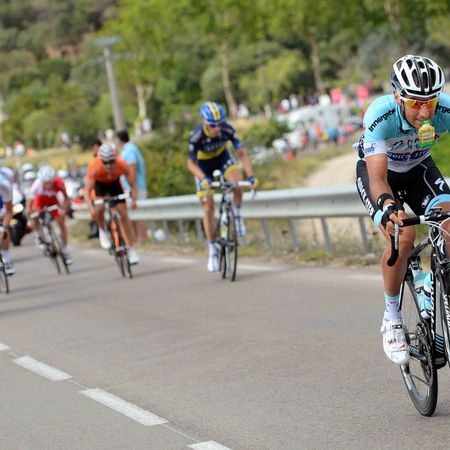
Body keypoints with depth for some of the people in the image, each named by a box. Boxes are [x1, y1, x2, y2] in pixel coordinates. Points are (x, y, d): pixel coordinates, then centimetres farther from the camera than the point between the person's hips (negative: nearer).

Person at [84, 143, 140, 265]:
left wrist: (133, 199, -40)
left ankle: (131, 249, 1)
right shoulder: (95, 168, -39)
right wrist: (91, 208, -53)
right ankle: (102, 231, 2)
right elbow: (87, 191, -39)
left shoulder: (122, 166, -35)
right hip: (99, 183, -2)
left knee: (123, 212, -7)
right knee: (99, 208, -29)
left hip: (114, 183, 2)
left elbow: (132, 184, -24)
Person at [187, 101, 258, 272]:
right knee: (208, 209, -3)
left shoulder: (227, 129, -30)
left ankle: (237, 215, -1)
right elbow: (191, 164, -28)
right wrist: (204, 179, -45)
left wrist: (251, 176, -36)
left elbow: (242, 153, -25)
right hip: (203, 165, -1)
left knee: (238, 184, -31)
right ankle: (212, 251, 9)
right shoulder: (196, 136, -34)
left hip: (222, 157, 1)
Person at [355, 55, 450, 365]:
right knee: (402, 236, -27)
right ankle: (392, 318, -7)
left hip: (418, 168, 3)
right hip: (377, 169, -3)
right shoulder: (380, 115, -37)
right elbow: (378, 177, -42)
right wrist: (387, 207, -63)